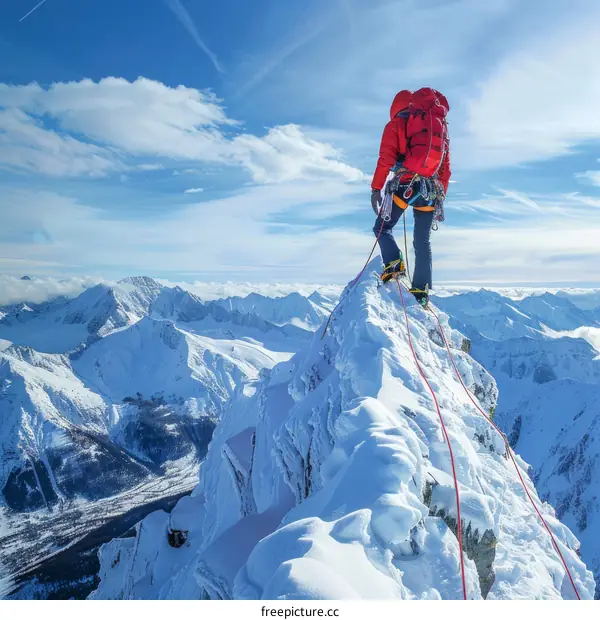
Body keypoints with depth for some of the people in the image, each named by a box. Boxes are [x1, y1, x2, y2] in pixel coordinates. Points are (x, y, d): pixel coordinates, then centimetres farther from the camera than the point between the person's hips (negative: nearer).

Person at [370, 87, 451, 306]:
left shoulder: (397, 122, 8)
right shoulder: (441, 126, 23)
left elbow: (386, 158, -6)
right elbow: (446, 168, 21)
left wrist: (376, 188, -6)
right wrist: (441, 196, 24)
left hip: (405, 185, -4)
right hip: (431, 190, 4)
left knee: (382, 228, 11)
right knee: (423, 241, 11)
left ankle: (394, 264, -14)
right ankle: (422, 290, 7)